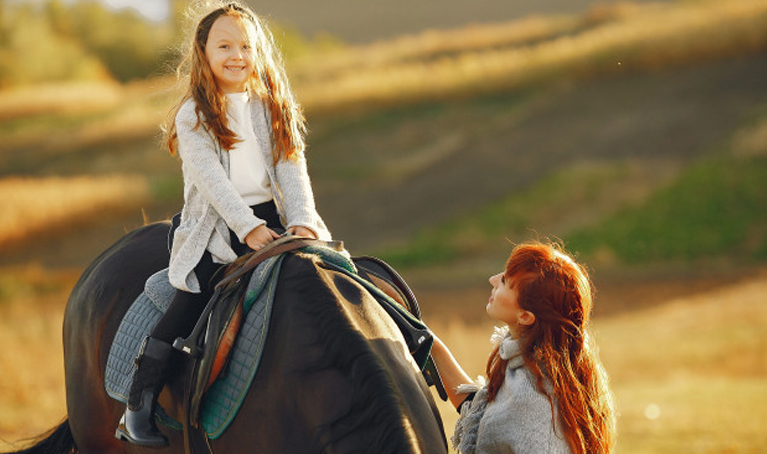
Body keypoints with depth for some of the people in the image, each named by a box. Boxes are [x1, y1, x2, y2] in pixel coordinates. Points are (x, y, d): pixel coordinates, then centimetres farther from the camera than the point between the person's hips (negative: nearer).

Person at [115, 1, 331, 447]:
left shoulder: (272, 109, 13)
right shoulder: (193, 117, 0)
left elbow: (291, 168, 4)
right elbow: (211, 178, -11)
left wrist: (302, 221, -13)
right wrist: (247, 227, -23)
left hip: (271, 220, 4)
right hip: (215, 230, -4)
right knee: (187, 308, -19)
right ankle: (137, 410, -12)